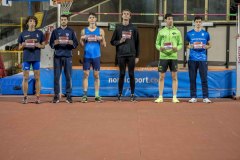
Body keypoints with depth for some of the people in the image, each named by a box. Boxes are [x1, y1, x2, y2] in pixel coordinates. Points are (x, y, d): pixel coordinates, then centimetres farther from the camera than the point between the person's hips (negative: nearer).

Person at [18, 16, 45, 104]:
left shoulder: (39, 33, 8)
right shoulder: (23, 34, 9)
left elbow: (43, 46, 9)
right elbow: (19, 47, 12)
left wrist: (38, 45, -11)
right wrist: (24, 45, -9)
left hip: (36, 58, -1)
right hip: (26, 58, 1)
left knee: (37, 78, 0)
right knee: (25, 77, 1)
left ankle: (37, 97, 6)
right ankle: (25, 97, 7)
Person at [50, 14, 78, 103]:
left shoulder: (71, 31, 10)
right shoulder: (55, 31, 11)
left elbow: (76, 44, 6)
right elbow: (51, 44, 8)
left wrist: (71, 43, -14)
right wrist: (55, 43, -13)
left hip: (68, 56, 0)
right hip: (57, 56, 0)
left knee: (68, 76, -2)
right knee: (56, 76, -1)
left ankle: (68, 95, 3)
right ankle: (56, 95, 4)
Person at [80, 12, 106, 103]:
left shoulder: (100, 31, 7)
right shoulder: (84, 31, 8)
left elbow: (104, 45, 7)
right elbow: (82, 44, 8)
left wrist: (101, 39, -12)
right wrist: (82, 39, -11)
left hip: (96, 56, 0)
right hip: (87, 55, 0)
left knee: (96, 75, 2)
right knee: (86, 74, -1)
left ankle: (97, 96, 6)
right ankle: (85, 95, 2)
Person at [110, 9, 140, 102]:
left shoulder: (133, 28, 7)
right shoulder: (118, 28, 8)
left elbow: (137, 43, 7)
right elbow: (112, 42, 10)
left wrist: (137, 56, 3)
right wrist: (119, 41, -11)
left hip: (131, 55, 0)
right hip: (121, 55, 0)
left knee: (131, 74, 3)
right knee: (122, 74, 4)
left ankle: (132, 94, 9)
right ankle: (120, 94, 11)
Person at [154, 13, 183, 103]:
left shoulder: (177, 31, 7)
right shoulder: (161, 31, 7)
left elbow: (180, 44, 7)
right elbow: (157, 44, 8)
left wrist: (177, 48, -14)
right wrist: (160, 48, -13)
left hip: (173, 56, 0)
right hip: (163, 56, 0)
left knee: (174, 77, 1)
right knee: (161, 77, 2)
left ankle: (174, 97, 7)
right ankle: (160, 97, 9)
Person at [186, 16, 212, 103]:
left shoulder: (206, 33, 9)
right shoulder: (189, 33, 7)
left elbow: (209, 45, 15)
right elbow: (186, 45, 13)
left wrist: (205, 46, -6)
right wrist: (191, 46, -8)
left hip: (203, 59, 0)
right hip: (192, 59, 0)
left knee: (204, 79, -2)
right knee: (192, 79, 2)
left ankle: (205, 97, 2)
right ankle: (193, 97, 9)